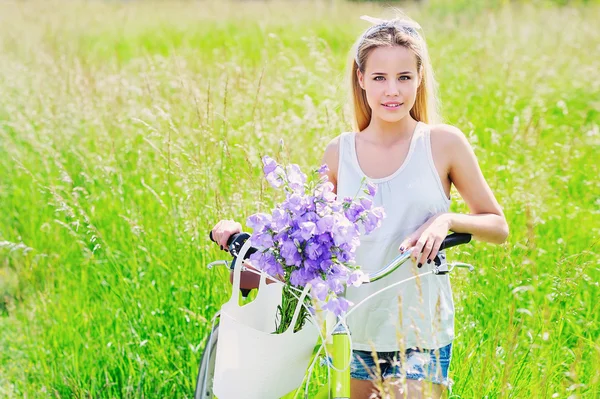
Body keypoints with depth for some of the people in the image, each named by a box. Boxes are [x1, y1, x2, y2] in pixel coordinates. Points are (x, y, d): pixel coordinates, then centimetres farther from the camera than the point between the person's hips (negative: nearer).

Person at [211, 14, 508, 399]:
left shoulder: (443, 143, -6)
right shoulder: (340, 151, 2)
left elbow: (498, 226, 2)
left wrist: (447, 219, -17)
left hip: (420, 337, -3)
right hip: (352, 332, 3)